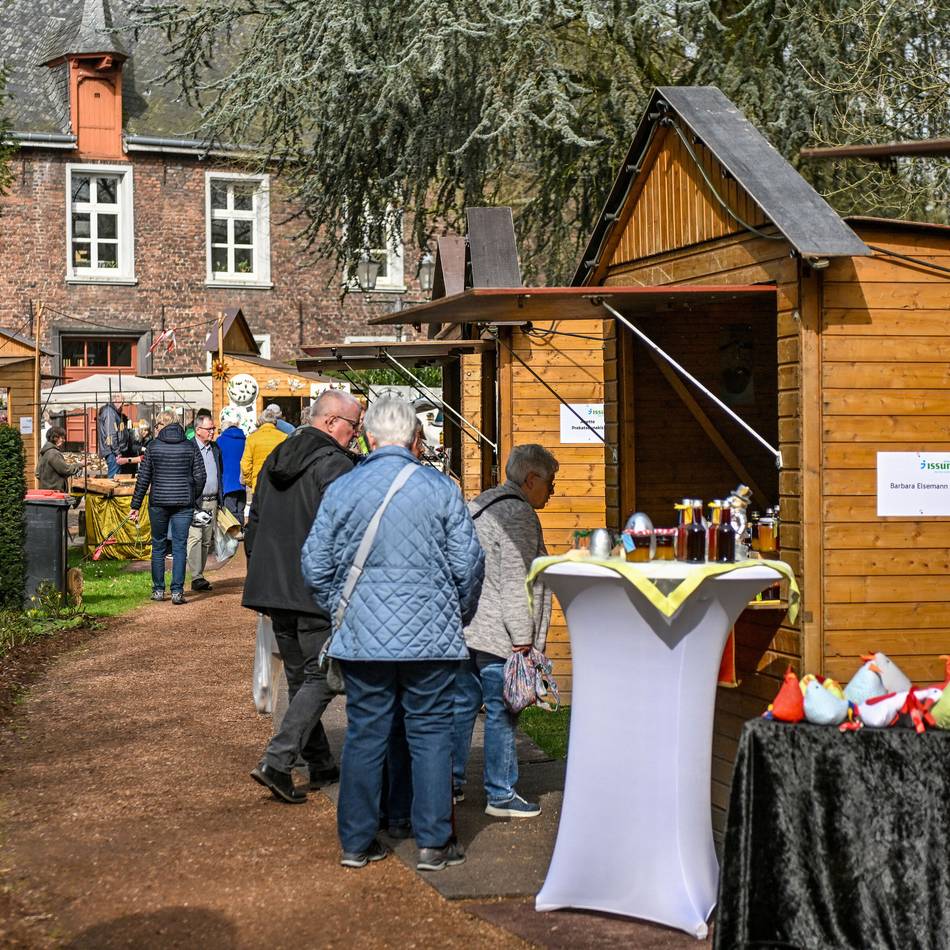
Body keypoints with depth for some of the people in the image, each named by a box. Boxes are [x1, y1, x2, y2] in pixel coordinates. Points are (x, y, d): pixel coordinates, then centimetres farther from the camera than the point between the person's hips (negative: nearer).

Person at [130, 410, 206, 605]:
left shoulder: (154, 446, -1)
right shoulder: (190, 446, 2)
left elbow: (143, 478, -1)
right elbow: (200, 476, 0)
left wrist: (135, 505, 4)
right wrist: (193, 497, 15)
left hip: (158, 502, 0)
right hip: (183, 503, 0)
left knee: (158, 545, 12)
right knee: (180, 546, 2)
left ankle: (158, 590, 15)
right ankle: (177, 591, -3)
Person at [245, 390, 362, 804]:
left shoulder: (276, 460, 15)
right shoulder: (335, 464, -12)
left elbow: (253, 526, 20)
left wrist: (262, 576, 25)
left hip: (274, 587, 9)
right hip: (318, 591, -8)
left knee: (299, 677, 16)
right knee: (319, 678, -2)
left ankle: (320, 763, 24)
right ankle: (276, 762, -11)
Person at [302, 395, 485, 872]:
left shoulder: (341, 489, 0)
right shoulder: (440, 488, -4)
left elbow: (315, 565, 4)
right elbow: (469, 563, -1)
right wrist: (459, 615, 16)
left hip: (361, 636, 2)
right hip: (429, 636, -2)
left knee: (364, 734, 9)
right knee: (430, 732, 6)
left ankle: (357, 841, 16)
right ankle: (434, 841, 9)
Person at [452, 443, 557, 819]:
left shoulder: (478, 506, 18)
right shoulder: (518, 514, -13)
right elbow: (515, 583, -18)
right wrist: (522, 641, -16)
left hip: (461, 628, 9)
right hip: (495, 633, -9)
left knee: (462, 706, 15)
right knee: (501, 713, -1)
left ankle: (450, 784, 23)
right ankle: (500, 796, 5)